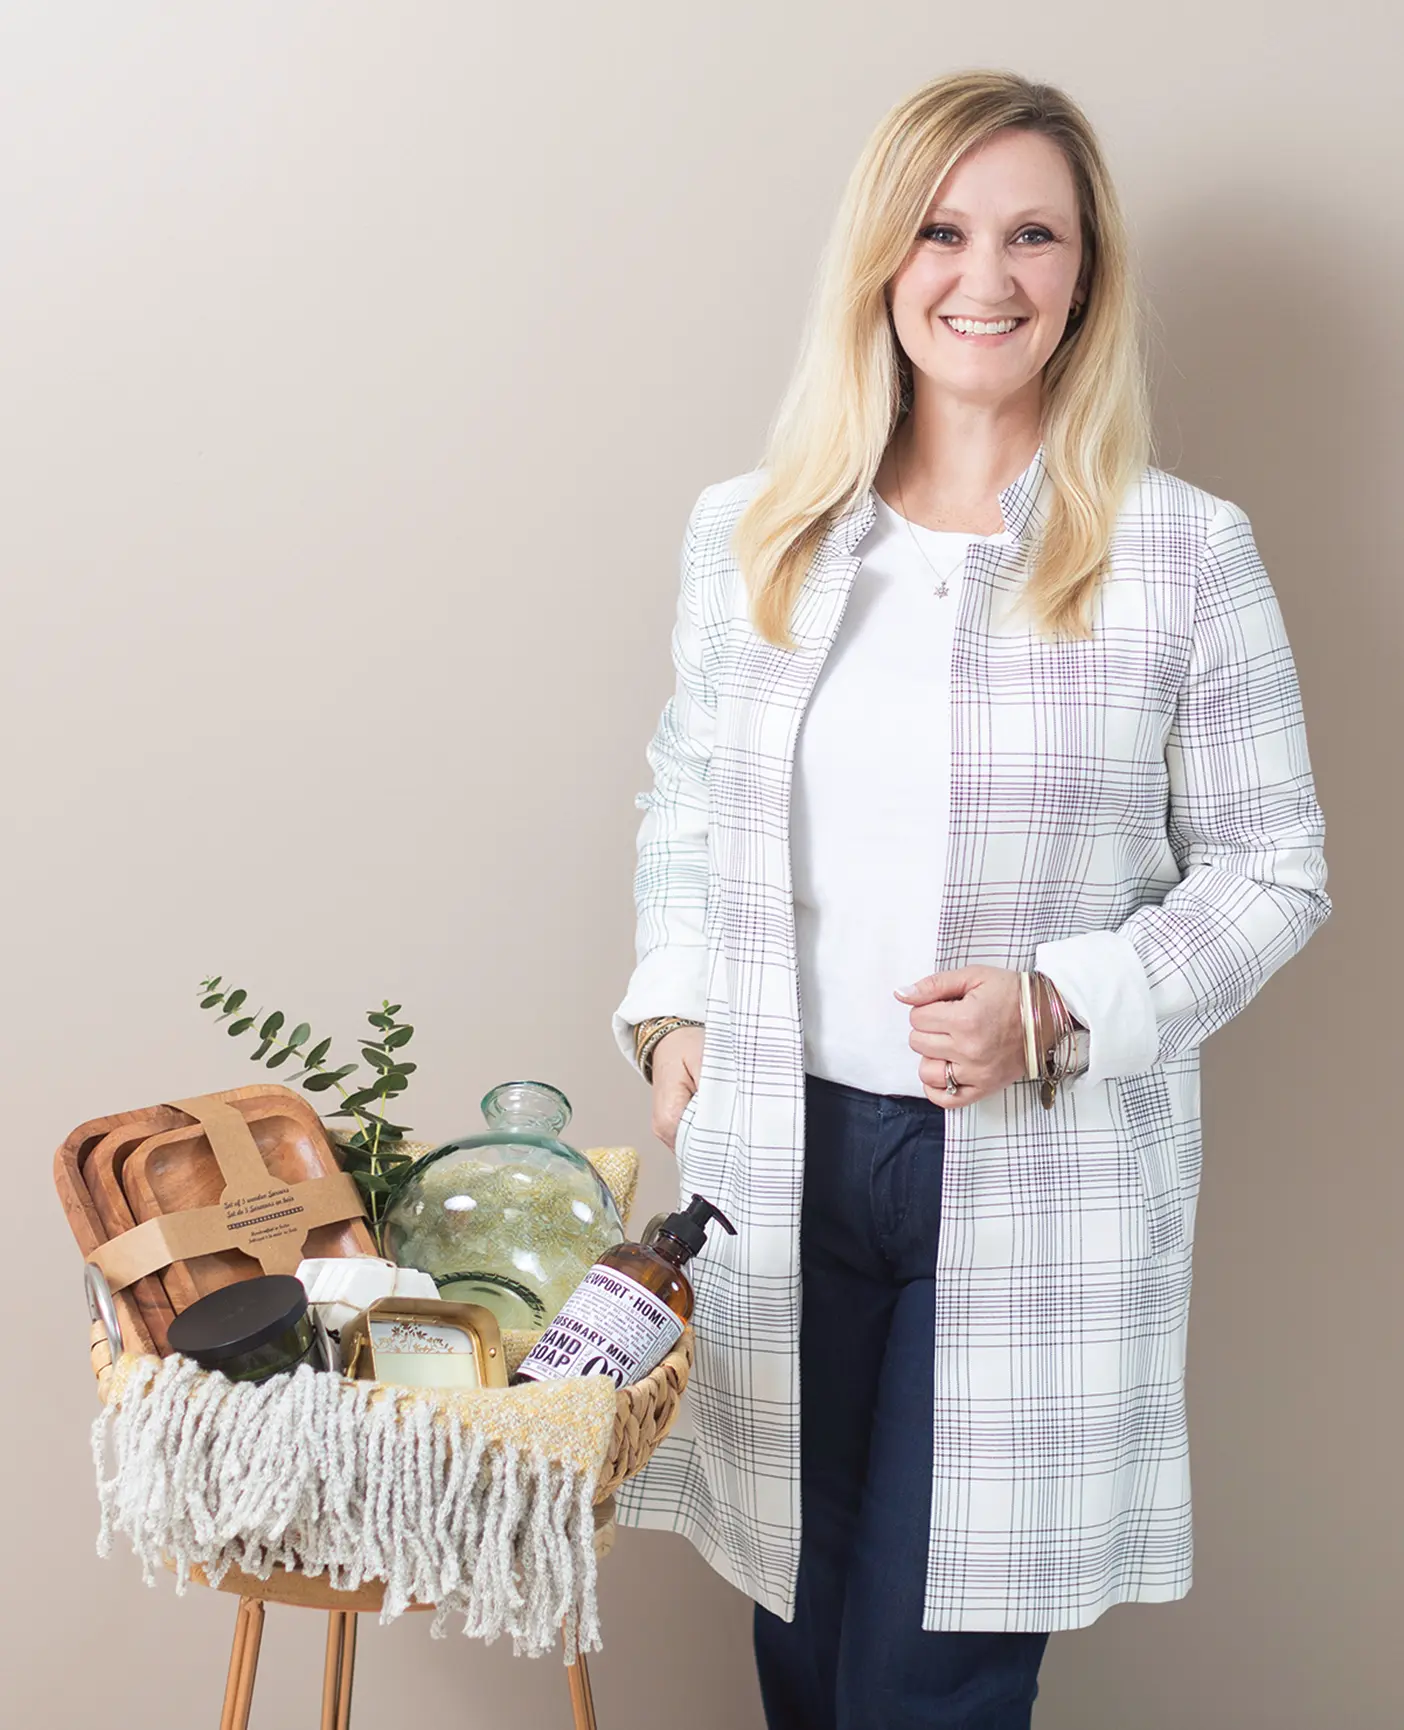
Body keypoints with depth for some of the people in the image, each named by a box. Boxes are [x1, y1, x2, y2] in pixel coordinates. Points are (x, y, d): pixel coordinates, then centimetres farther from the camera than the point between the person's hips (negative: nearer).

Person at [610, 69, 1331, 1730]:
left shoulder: (1183, 555, -6)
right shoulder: (748, 532, 4)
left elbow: (1272, 870, -1)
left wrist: (1066, 1010, -15)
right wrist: (675, 1011, 3)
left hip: (1042, 1180, -3)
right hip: (779, 1158, 3)